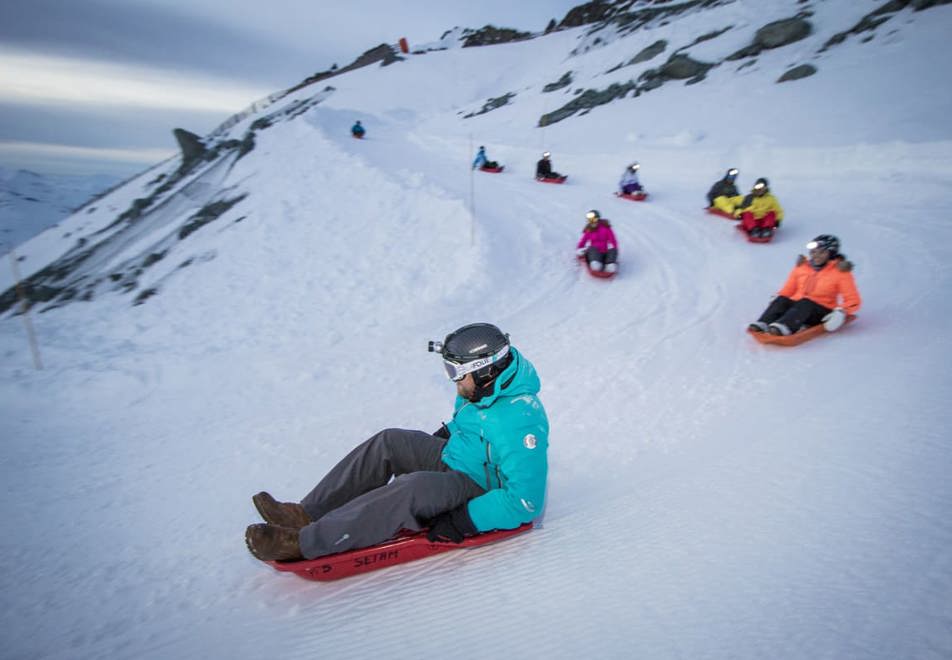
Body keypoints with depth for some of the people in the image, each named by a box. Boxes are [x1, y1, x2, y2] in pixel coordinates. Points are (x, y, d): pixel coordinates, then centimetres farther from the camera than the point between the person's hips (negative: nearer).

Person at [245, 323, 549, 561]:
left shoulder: (521, 420, -32)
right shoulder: (485, 387, -4)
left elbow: (525, 501, -32)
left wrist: (461, 523, -31)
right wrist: (441, 436, 9)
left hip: (484, 491, -9)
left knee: (414, 487, -35)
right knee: (389, 441, -7)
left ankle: (304, 543, -27)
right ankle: (308, 514, -5)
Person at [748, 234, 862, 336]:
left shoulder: (840, 271, 2)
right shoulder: (802, 266, 13)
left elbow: (853, 300, -1)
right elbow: (788, 289, 18)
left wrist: (841, 311, -20)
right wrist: (777, 299, -3)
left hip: (822, 312, -4)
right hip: (797, 304, 4)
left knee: (805, 304, -36)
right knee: (781, 300, -26)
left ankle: (784, 326, -63)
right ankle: (763, 324, -51)